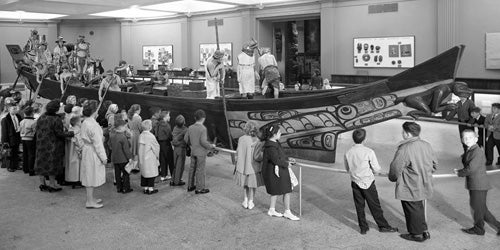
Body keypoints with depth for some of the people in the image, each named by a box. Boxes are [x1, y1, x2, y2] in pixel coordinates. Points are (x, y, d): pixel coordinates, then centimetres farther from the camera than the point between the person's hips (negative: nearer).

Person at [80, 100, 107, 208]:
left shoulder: (85, 122, 8)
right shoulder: (93, 125, -22)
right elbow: (97, 142, -21)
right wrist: (103, 157, -15)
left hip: (87, 150, 10)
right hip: (93, 152, -10)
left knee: (90, 176, 17)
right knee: (92, 176, -1)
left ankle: (91, 198, 28)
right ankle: (90, 201, 6)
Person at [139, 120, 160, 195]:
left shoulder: (141, 136, -1)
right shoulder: (151, 136, -19)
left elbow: (140, 148, 7)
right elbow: (156, 147, -12)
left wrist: (141, 157, 17)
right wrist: (157, 155, 5)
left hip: (142, 158, 6)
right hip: (150, 158, -6)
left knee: (144, 172, 14)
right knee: (151, 173, 4)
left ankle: (145, 188, 20)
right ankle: (151, 189, 9)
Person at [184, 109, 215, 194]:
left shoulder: (190, 127, 1)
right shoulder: (203, 128, -18)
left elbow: (186, 139, 8)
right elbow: (203, 142, -22)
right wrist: (211, 146, -6)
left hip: (193, 152, 7)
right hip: (201, 153, -6)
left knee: (192, 168, 16)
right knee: (200, 170, 1)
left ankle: (190, 186, 26)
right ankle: (199, 189, 8)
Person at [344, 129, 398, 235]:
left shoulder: (348, 153, -6)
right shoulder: (369, 151, -16)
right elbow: (376, 169, -10)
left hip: (355, 183, 3)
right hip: (368, 183, -3)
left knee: (359, 206, 12)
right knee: (375, 206, 9)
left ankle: (363, 228, 20)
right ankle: (383, 226, 22)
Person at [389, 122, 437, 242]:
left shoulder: (405, 149, -25)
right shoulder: (426, 145, 0)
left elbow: (395, 168, -21)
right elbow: (435, 164, 11)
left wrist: (393, 178, 0)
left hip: (410, 188, -8)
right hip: (424, 186, 8)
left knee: (412, 210, 9)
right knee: (420, 208, 23)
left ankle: (417, 234, 22)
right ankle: (424, 231, 33)